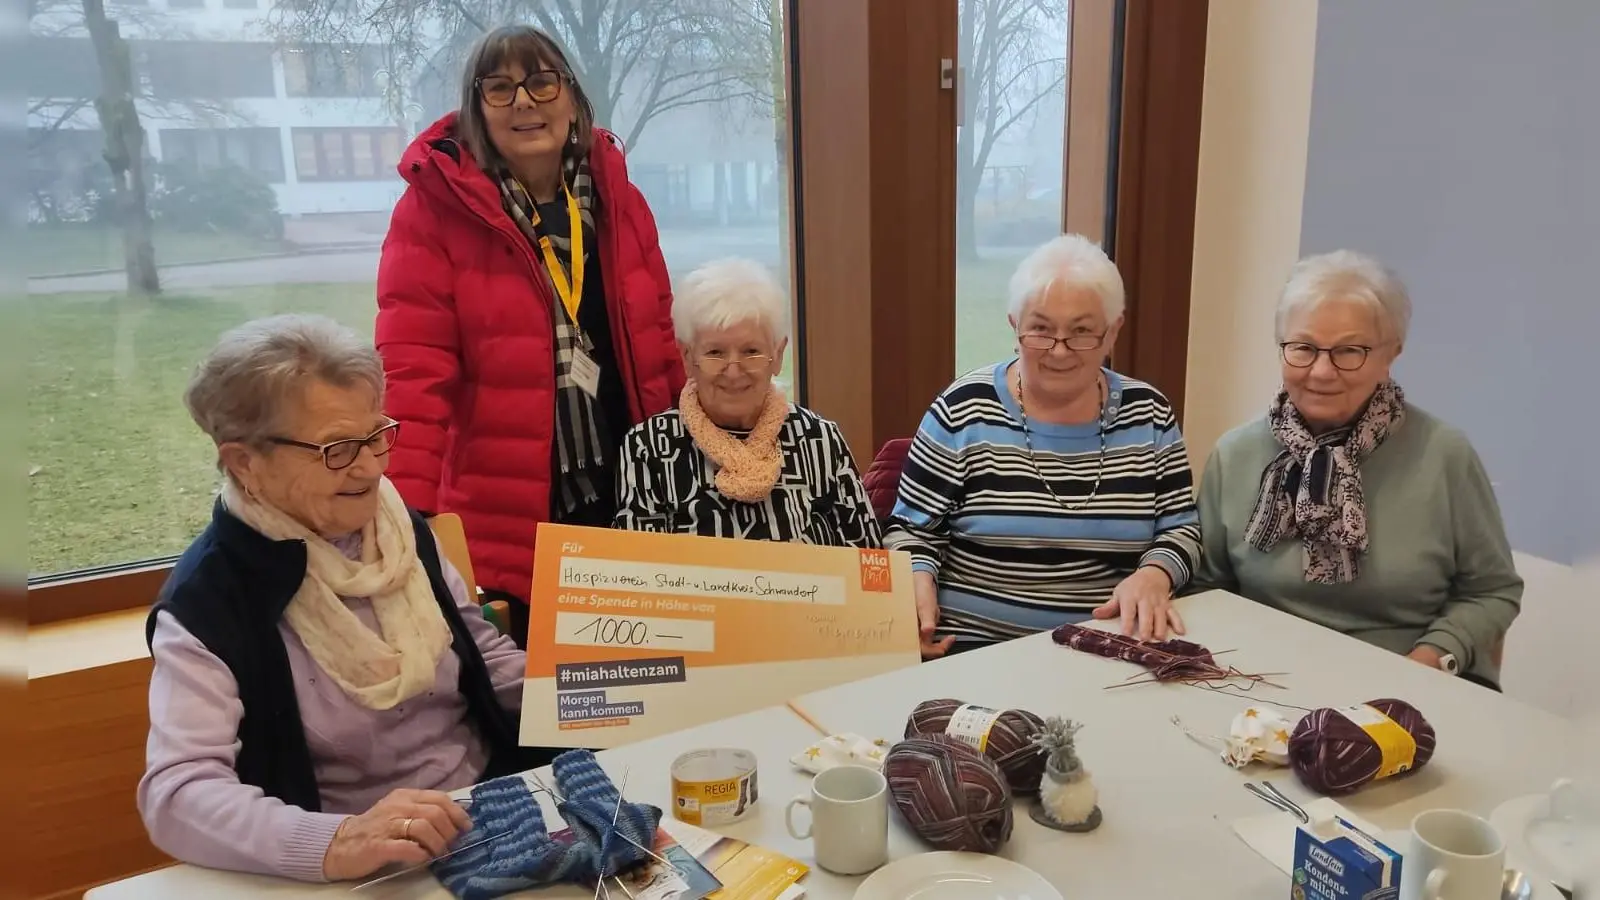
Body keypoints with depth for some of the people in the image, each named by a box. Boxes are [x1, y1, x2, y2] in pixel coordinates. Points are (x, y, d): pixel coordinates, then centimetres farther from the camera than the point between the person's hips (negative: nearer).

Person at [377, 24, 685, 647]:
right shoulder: (435, 209, -6)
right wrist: (408, 517, -19)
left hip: (628, 504, 4)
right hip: (499, 527, -4)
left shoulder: (619, 202, 7)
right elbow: (413, 372, -11)